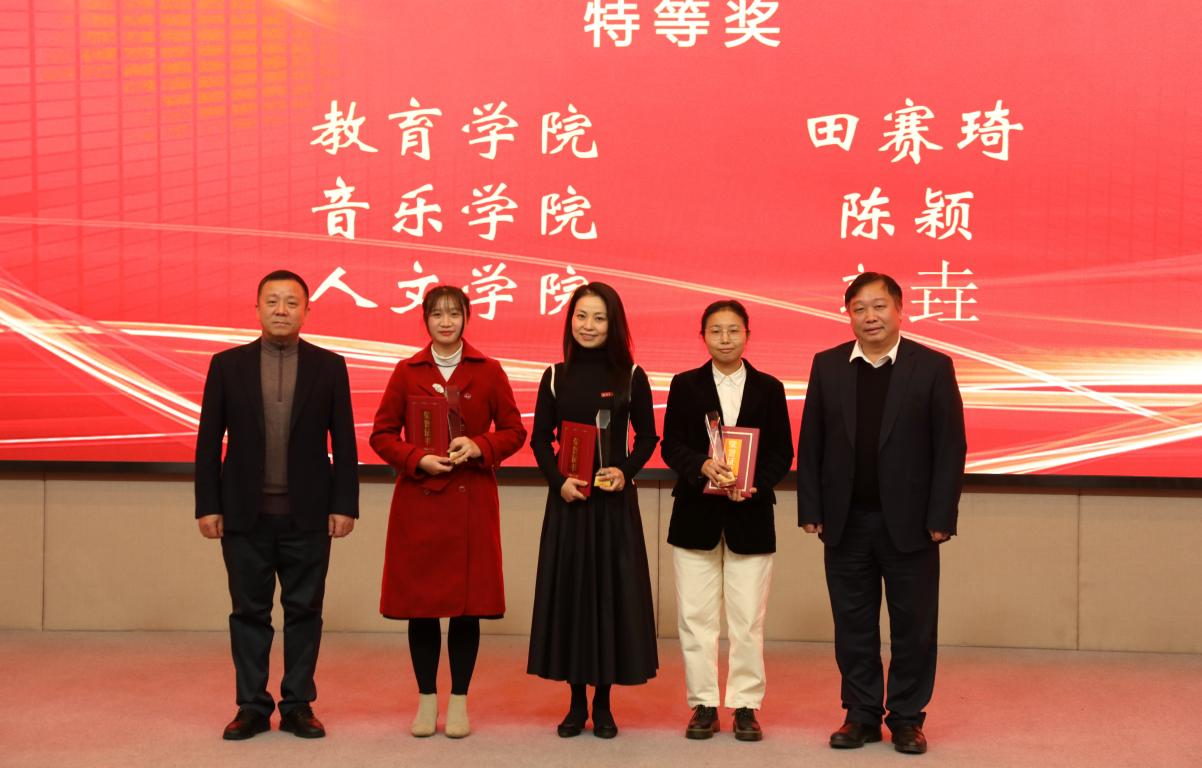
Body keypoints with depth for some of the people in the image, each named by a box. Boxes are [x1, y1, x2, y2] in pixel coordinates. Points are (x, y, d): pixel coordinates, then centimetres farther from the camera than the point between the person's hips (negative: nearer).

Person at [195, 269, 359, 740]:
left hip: (308, 515, 0)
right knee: (249, 612, 6)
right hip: (245, 514, 0)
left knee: (304, 612, 5)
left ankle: (298, 705, 15)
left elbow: (343, 442, 3)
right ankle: (252, 706, 16)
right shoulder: (227, 365, 4)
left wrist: (344, 504, -3)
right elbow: (208, 441, 4)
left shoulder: (329, 366, 3)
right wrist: (208, 506, -1)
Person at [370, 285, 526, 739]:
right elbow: (382, 434, 6)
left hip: (471, 502, 0)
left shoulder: (489, 372, 5)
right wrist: (417, 459, -10)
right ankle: (426, 700, 16)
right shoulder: (407, 372, 6)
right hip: (418, 501, 1)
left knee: (468, 603, 1)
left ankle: (459, 702, 13)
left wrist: (478, 447, -12)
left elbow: (513, 431, 6)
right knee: (420, 602, 3)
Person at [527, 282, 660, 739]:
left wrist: (626, 471, -13)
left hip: (614, 501, -1)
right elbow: (540, 439, 6)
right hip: (567, 500, 1)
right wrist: (558, 480, -10)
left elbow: (647, 436, 5)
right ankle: (576, 703, 15)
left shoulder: (631, 376, 0)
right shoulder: (555, 376, 4)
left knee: (611, 592, 2)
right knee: (567, 592, 4)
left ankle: (603, 704, 14)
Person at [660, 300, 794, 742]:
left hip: (750, 515, 0)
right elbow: (671, 445, 0)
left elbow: (782, 452, 3)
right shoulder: (685, 385, 5)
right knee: (696, 615, 4)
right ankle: (704, 704, 14)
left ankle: (745, 705, 12)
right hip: (696, 514, 1)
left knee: (748, 618, 2)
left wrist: (756, 485, -15)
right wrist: (703, 466, -19)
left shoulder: (769, 388, 6)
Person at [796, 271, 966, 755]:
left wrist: (941, 517, -9)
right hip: (846, 522, 2)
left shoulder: (932, 367, -2)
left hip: (909, 523, -2)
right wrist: (810, 510, 0)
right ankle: (861, 715, 21)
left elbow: (951, 447, -3)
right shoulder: (827, 366, 5)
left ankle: (907, 719, 18)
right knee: (853, 625, 9)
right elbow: (810, 443, 6)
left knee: (913, 625, 5)